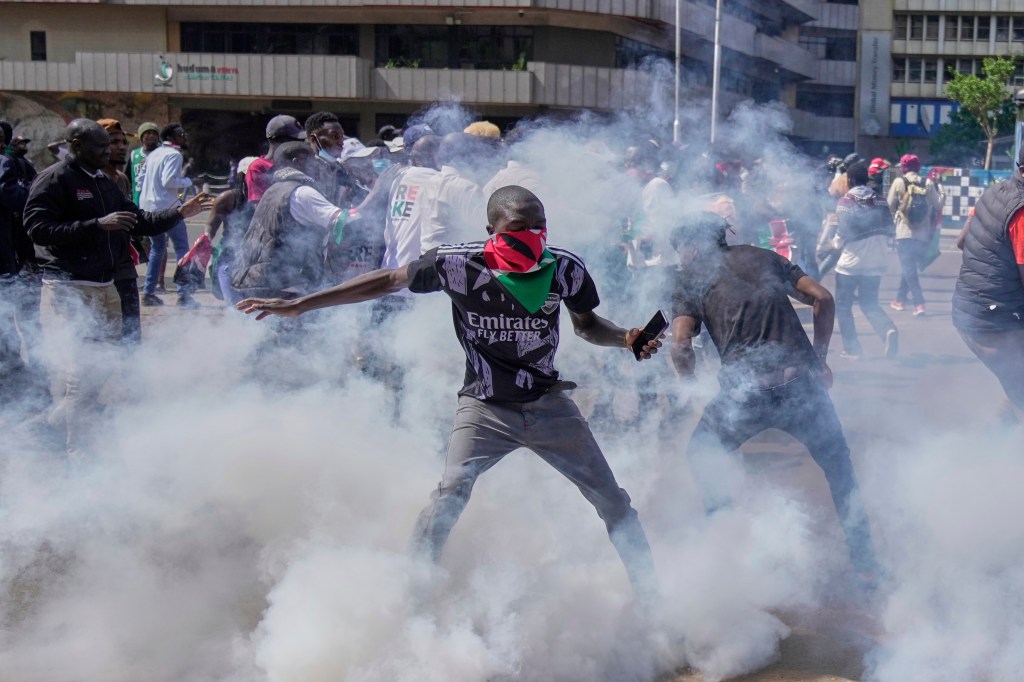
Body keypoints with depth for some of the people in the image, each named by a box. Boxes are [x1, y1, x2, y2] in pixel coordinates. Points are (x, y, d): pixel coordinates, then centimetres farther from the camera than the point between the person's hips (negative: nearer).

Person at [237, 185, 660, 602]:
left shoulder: (564, 269, -11)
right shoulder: (459, 264, -17)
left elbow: (586, 325, 8)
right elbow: (388, 281, -6)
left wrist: (625, 338, -15)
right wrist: (298, 305, -4)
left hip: (547, 405, 2)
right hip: (483, 407, -2)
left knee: (612, 500, 2)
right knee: (451, 494, -22)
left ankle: (650, 600, 18)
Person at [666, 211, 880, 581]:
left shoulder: (689, 276, 12)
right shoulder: (762, 256, 22)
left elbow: (680, 346, -2)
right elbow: (822, 298, 14)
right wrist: (819, 359, 21)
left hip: (746, 392, -2)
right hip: (802, 381, 3)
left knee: (700, 453, 26)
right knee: (839, 468, 22)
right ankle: (866, 566, 21)